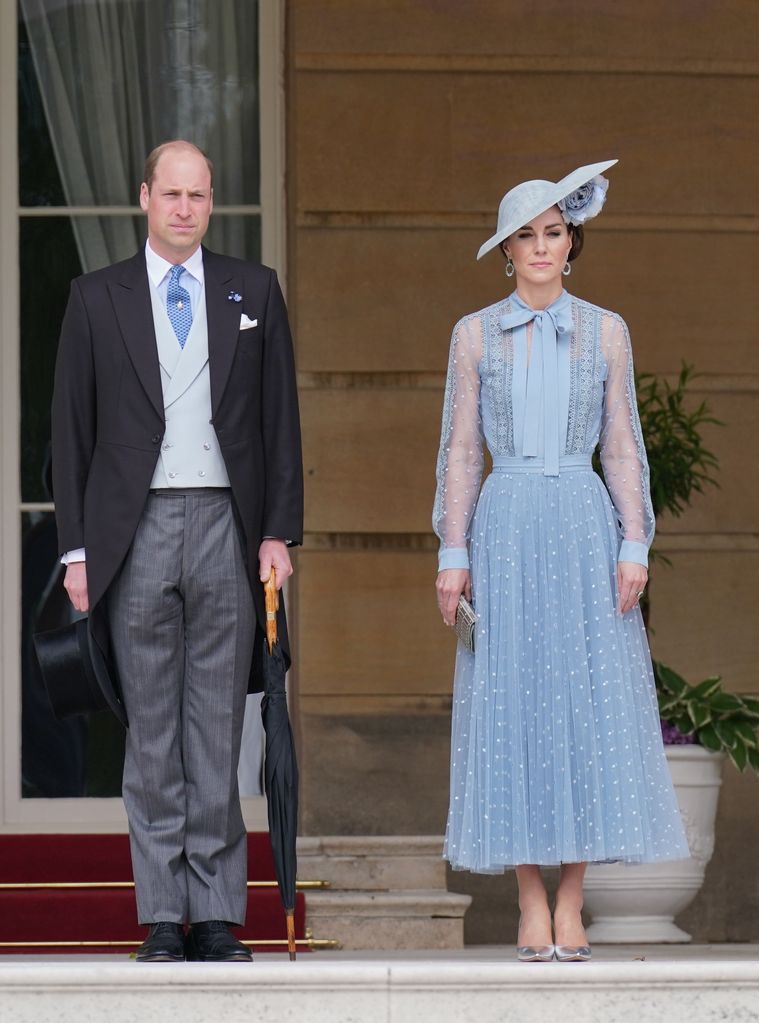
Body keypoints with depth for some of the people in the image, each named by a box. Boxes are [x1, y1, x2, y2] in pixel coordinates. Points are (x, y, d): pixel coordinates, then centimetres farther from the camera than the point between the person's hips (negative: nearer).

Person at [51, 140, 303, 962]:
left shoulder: (254, 293, 10)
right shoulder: (98, 298, 7)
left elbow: (280, 420, 9)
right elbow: (72, 429, 6)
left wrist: (280, 531, 1)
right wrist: (77, 548, 0)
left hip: (225, 527, 1)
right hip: (136, 531, -1)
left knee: (218, 730, 2)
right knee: (151, 732, 1)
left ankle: (216, 916, 6)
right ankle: (163, 918, 5)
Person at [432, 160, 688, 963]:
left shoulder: (605, 332, 7)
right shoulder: (475, 335, 6)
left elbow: (623, 447, 7)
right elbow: (460, 451, 5)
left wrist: (635, 547, -3)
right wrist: (452, 555, -2)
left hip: (585, 526, 0)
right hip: (505, 527, 0)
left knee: (590, 705, -3)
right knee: (512, 706, -2)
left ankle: (572, 905, 1)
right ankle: (532, 906, 2)